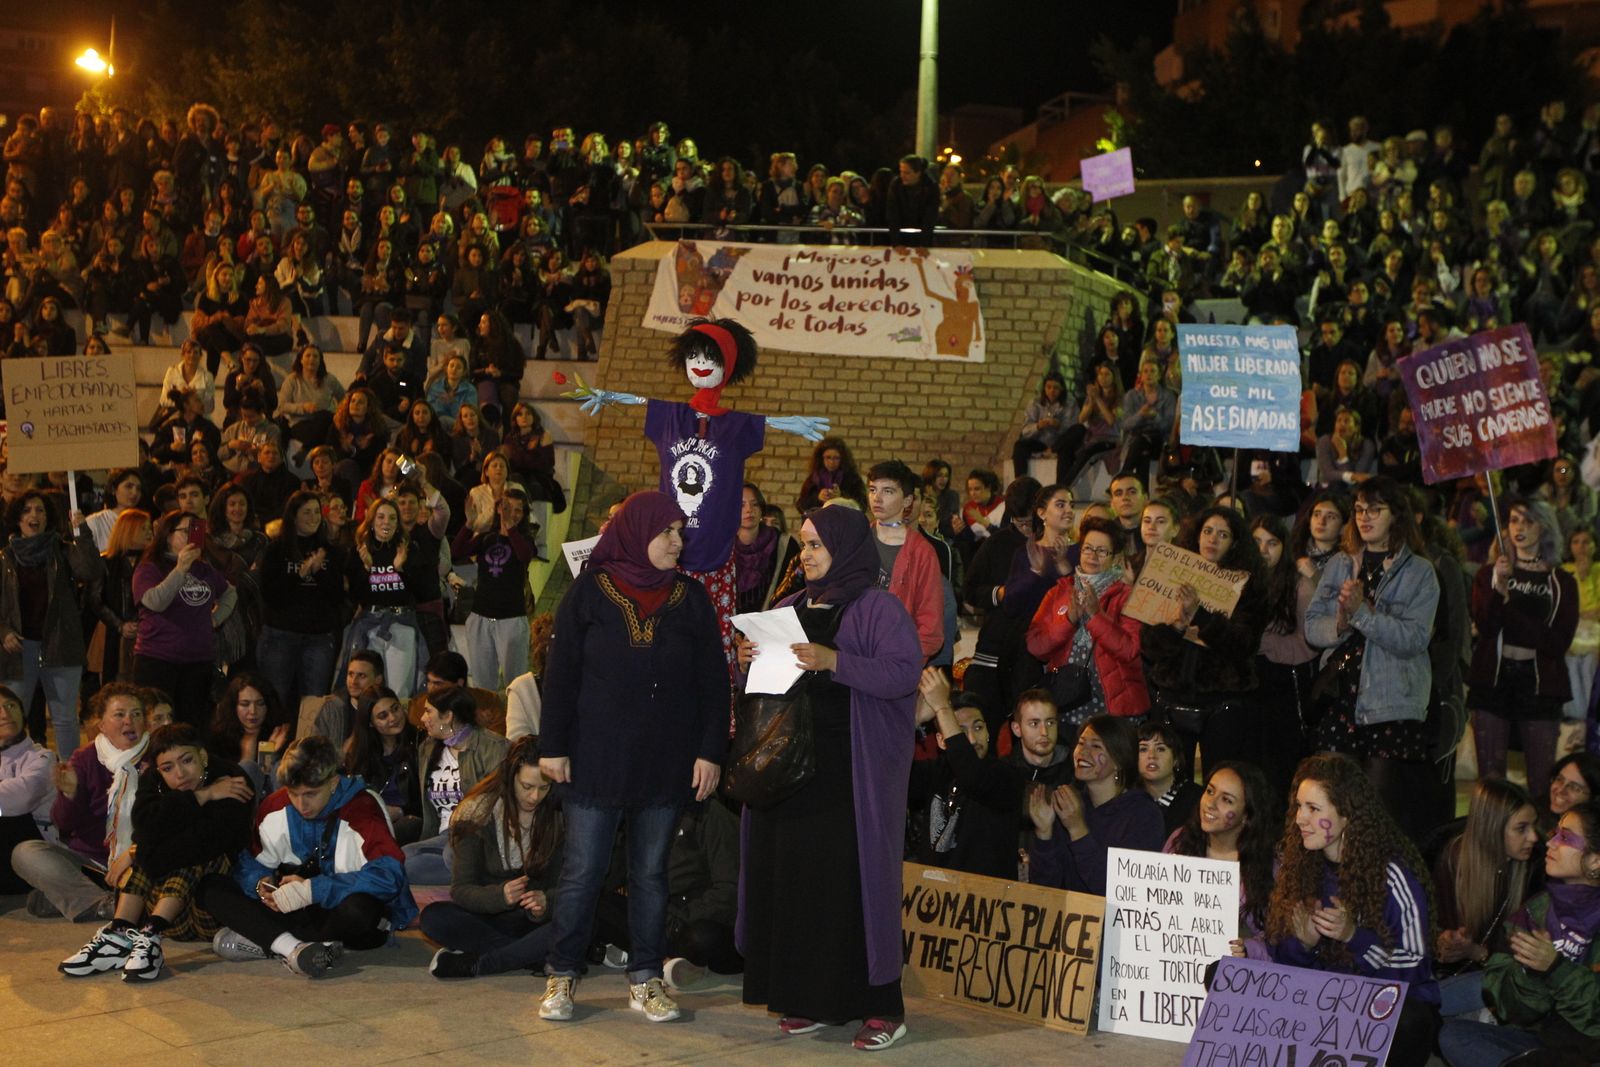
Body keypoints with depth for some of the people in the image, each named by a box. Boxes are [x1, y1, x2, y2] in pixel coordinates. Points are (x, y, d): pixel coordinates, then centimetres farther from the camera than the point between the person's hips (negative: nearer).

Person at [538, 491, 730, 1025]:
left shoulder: (691, 598, 6)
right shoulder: (590, 592, 0)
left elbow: (713, 680, 5)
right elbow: (561, 673, 0)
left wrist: (710, 751, -2)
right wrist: (554, 746, -4)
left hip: (665, 760, 2)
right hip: (597, 756, -2)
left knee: (651, 871, 8)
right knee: (583, 870, 0)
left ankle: (645, 980, 16)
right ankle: (561, 976, 12)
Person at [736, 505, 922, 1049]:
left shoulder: (877, 607, -2)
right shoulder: (792, 608, 17)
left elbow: (905, 672, -14)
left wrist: (834, 661, -23)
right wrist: (748, 660, 0)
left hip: (850, 769, -6)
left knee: (851, 878, -8)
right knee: (790, 876, 2)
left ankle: (881, 1007, -2)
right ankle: (806, 999, 10)